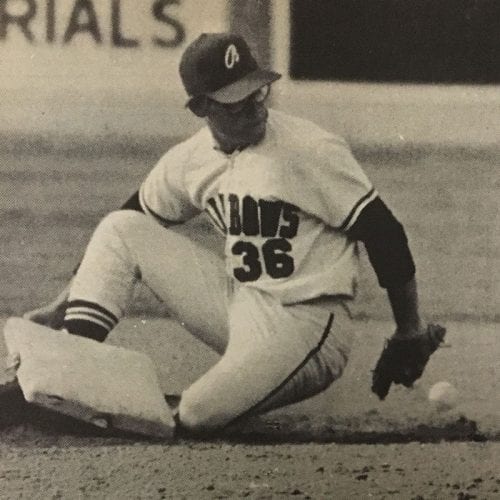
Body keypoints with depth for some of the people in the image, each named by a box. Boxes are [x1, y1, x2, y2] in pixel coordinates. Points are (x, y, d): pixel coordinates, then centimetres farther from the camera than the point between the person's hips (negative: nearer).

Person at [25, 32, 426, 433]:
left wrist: (410, 333, -8)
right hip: (235, 302, 6)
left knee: (197, 414, -27)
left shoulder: (312, 150, -17)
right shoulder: (190, 159, 2)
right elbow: (135, 230, 15)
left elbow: (382, 231, -12)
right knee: (119, 229, -2)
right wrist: (62, 307, 11)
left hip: (303, 322, -6)